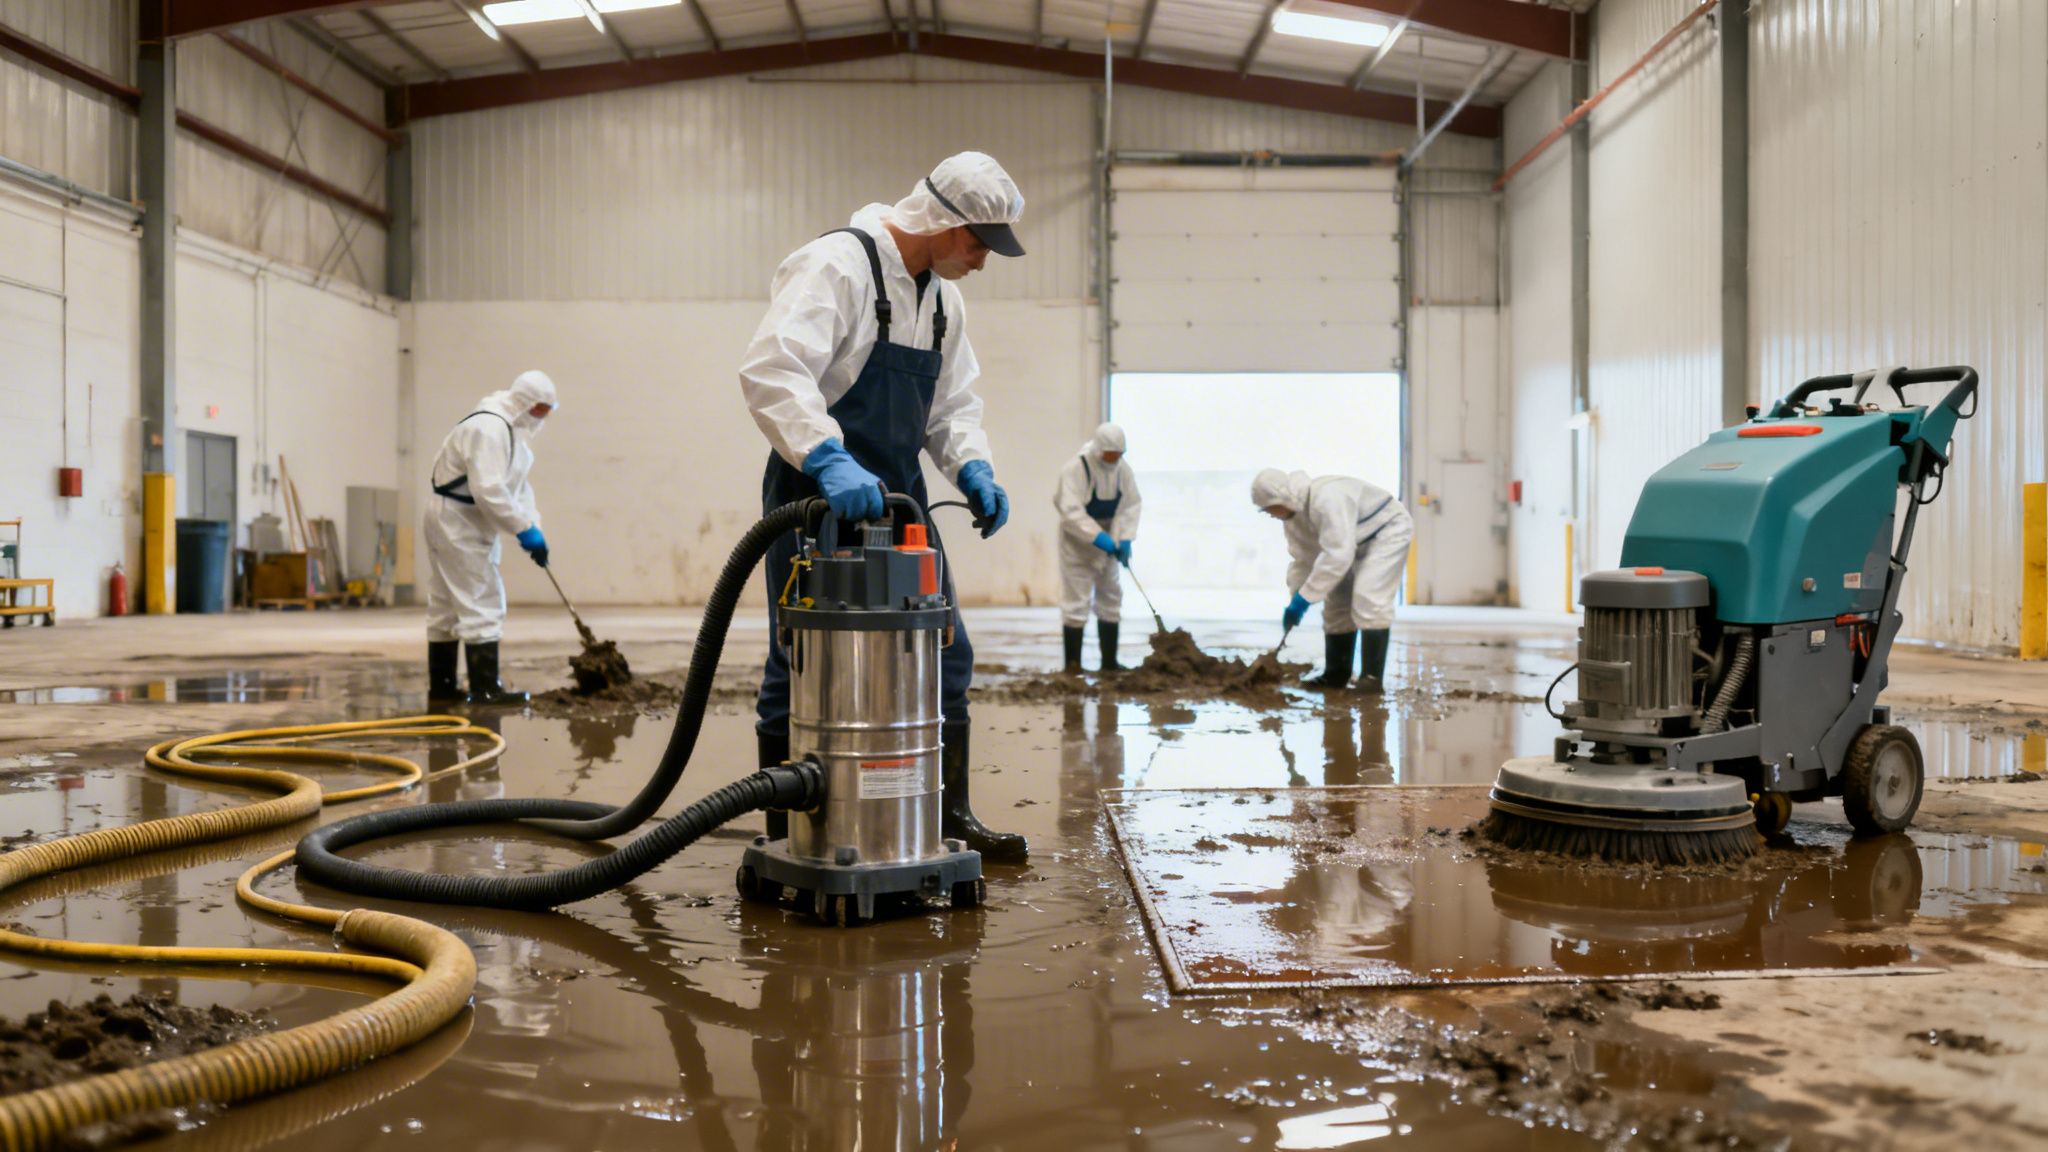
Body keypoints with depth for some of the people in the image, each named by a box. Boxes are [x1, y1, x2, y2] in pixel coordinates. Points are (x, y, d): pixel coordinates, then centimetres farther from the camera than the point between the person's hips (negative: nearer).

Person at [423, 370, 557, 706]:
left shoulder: (513, 429, 12)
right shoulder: (489, 429, -21)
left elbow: (517, 485, 12)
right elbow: (488, 491, -29)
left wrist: (532, 525, 0)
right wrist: (524, 529, -24)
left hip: (458, 523, 11)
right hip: (457, 522, -11)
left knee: (447, 606, 13)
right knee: (481, 604, -10)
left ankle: (441, 687, 20)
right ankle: (485, 689, -9)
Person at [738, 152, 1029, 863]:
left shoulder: (941, 294, 12)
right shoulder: (838, 265, -16)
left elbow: (952, 404, 17)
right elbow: (771, 371, -29)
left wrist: (973, 469, -2)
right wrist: (828, 460, -40)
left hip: (896, 500, 9)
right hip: (820, 499, -8)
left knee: (944, 658, 10)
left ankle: (950, 817, 23)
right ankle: (788, 842, 13)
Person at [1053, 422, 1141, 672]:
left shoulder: (1122, 469, -4)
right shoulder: (1075, 469, -22)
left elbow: (1130, 505, -3)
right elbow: (1071, 511, -29)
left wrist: (1125, 539, -16)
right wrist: (1098, 537, -35)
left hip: (1106, 541, 7)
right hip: (1077, 543, -7)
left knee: (1110, 598, 12)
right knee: (1075, 600, -6)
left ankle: (1109, 661, 21)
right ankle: (1073, 663, 0)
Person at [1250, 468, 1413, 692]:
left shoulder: (1326, 499, -38)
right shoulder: (1294, 514, -7)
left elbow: (1337, 555, -41)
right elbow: (1303, 559, 2)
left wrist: (1304, 598, -37)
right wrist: (1295, 601, -5)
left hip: (1389, 530, -9)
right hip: (1361, 542, 9)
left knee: (1367, 598, -23)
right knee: (1337, 601, 6)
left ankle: (1372, 675, -18)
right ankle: (1336, 674, 13)